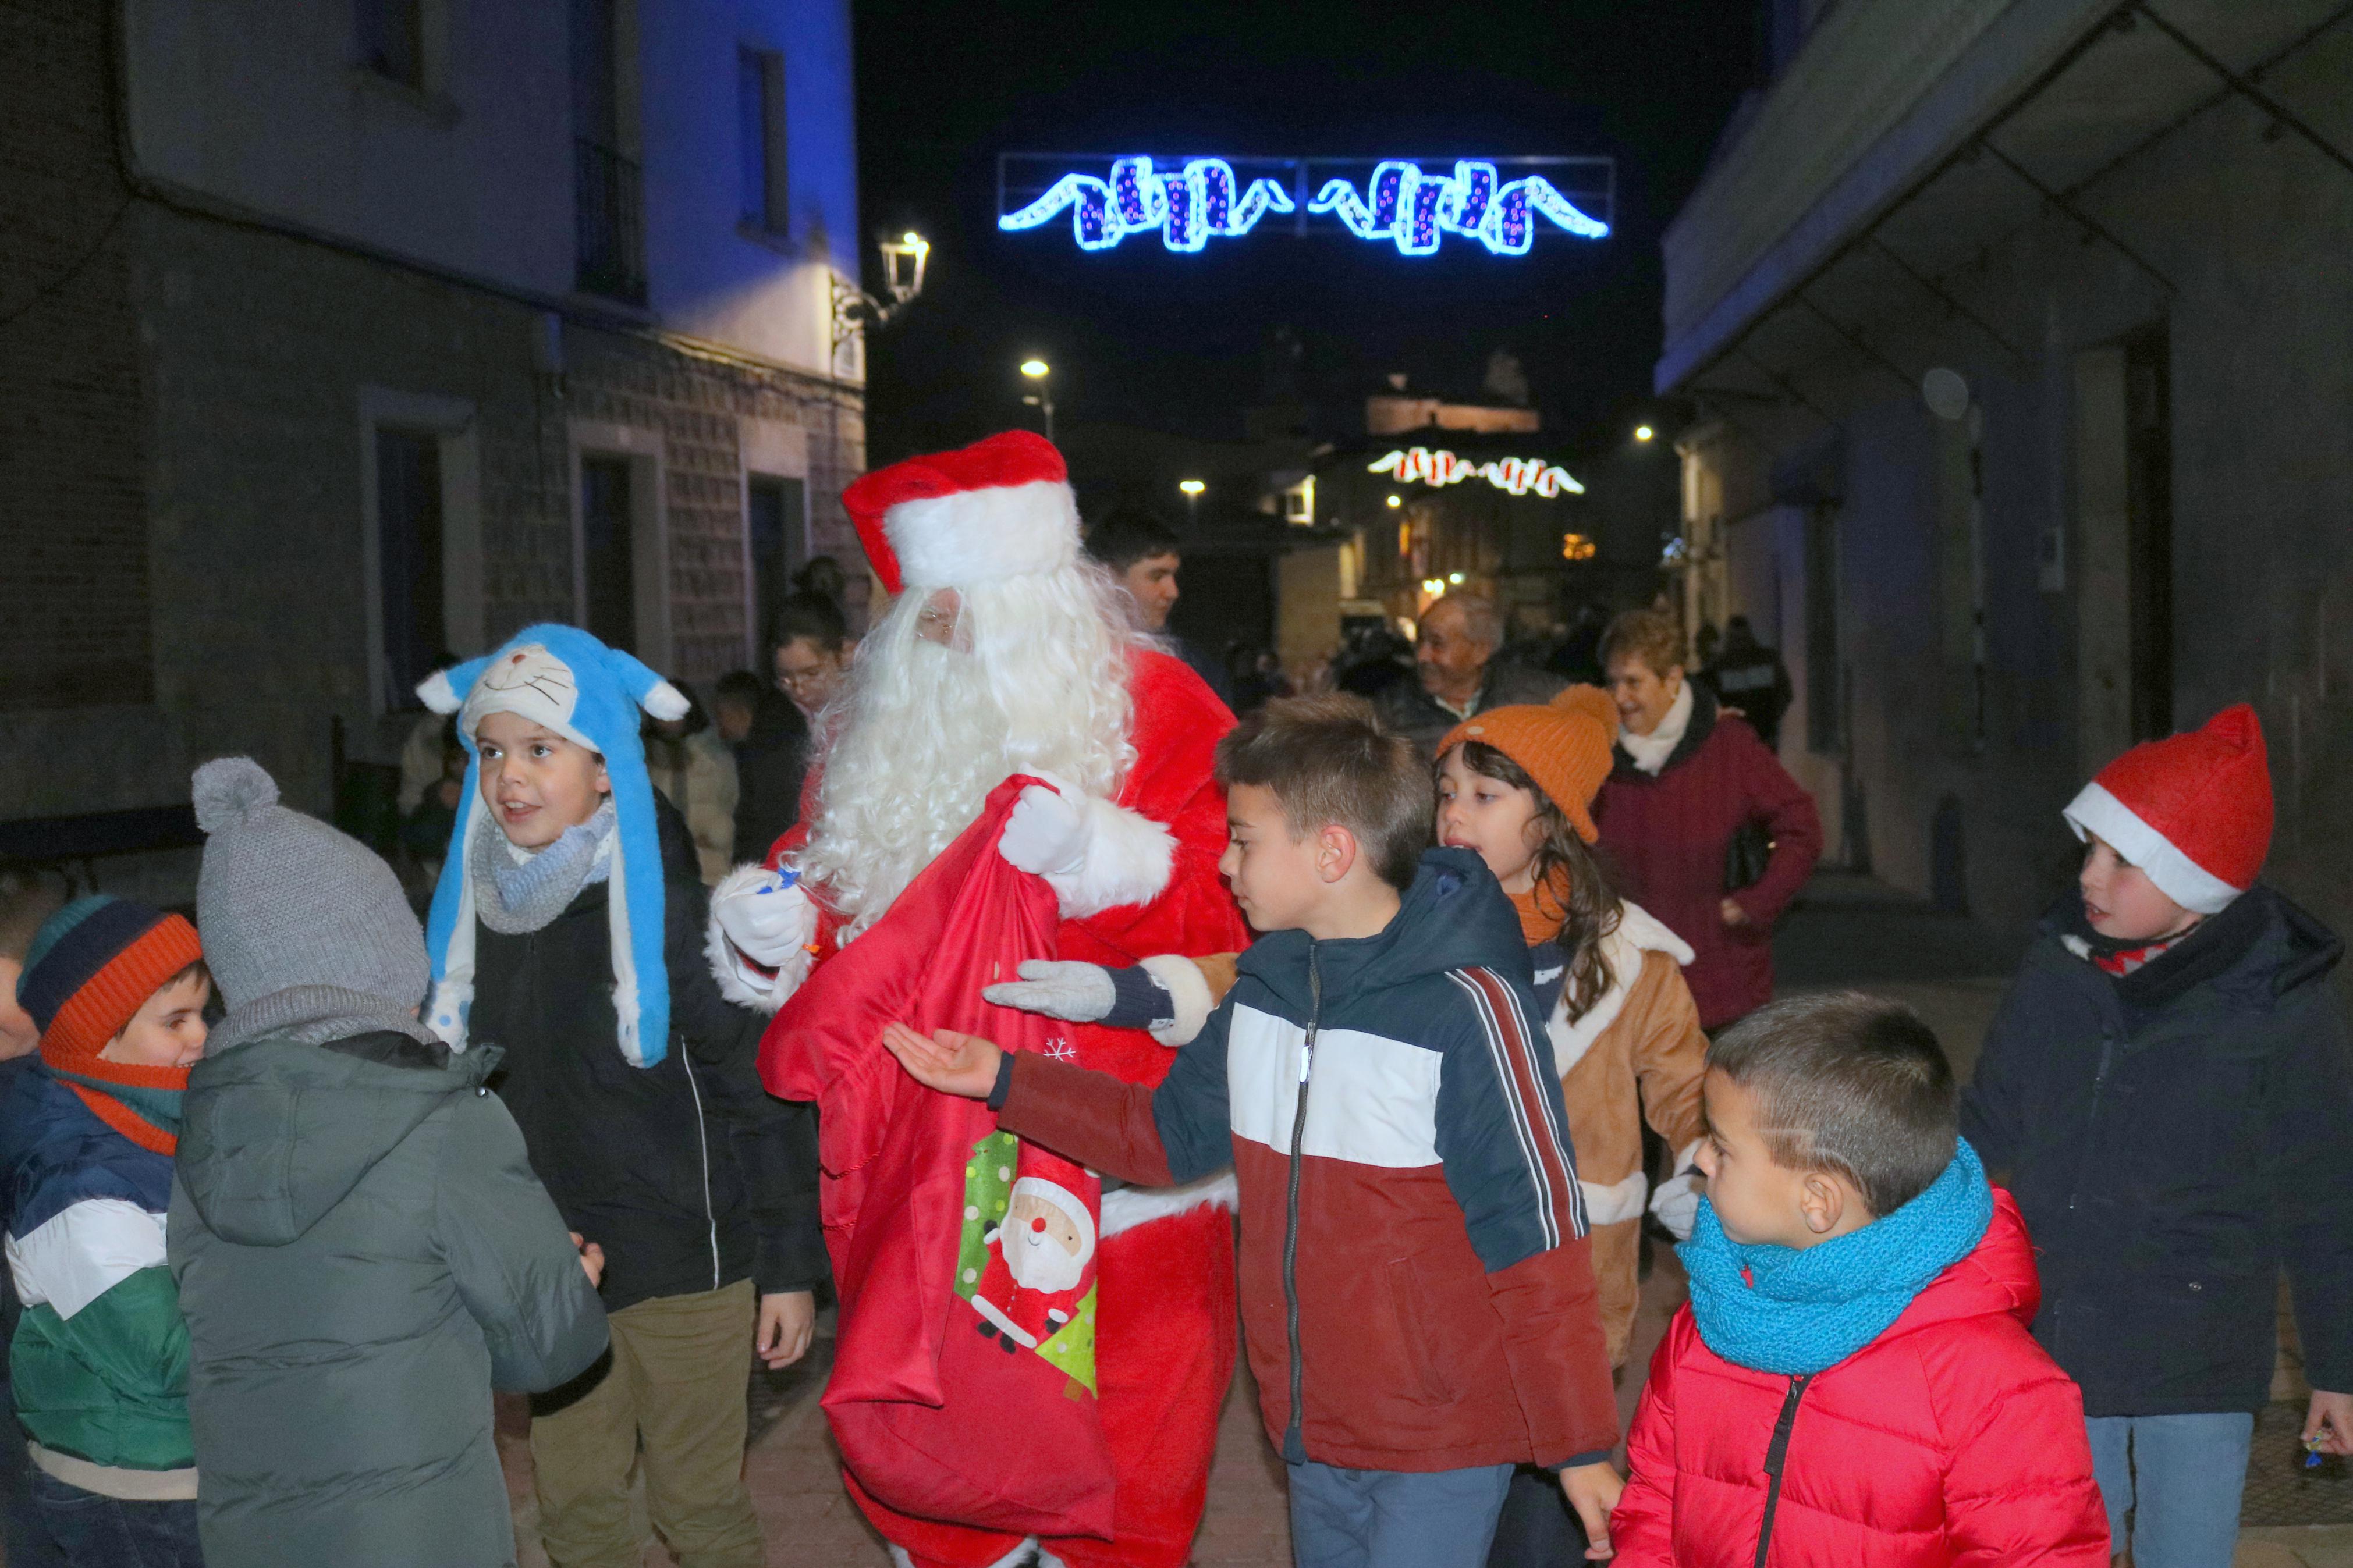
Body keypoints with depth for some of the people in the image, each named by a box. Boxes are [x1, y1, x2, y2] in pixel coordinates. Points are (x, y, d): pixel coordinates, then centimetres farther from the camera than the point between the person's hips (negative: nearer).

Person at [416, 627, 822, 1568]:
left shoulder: (670, 906, -15)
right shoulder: (480, 906, 2)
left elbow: (766, 1094, -12)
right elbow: (465, 1088, 13)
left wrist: (787, 1265, -11)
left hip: (679, 1262, -5)